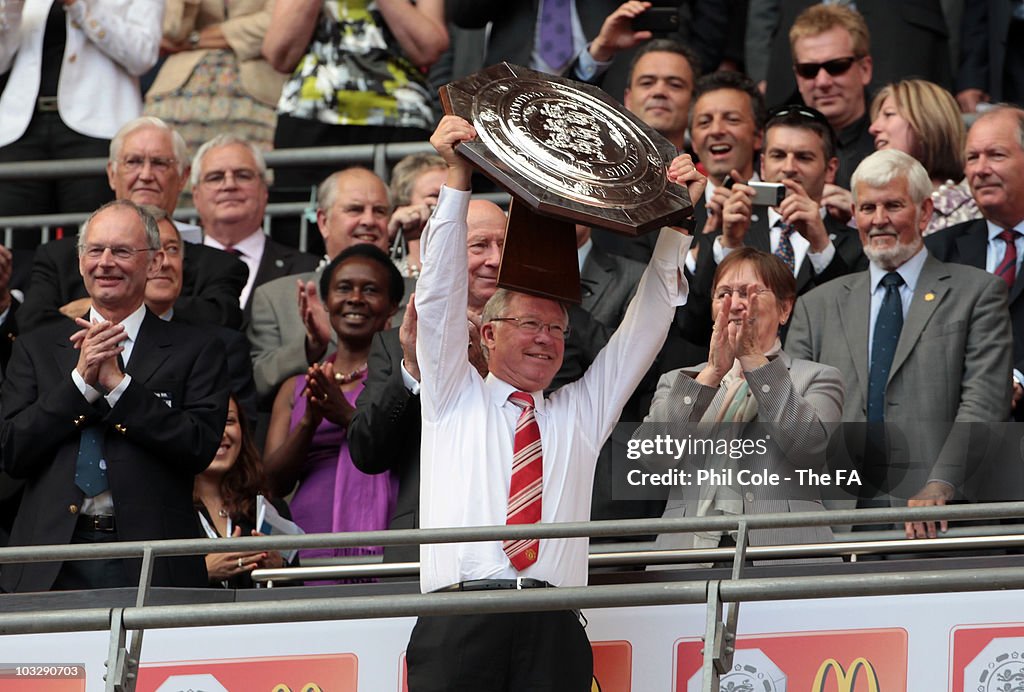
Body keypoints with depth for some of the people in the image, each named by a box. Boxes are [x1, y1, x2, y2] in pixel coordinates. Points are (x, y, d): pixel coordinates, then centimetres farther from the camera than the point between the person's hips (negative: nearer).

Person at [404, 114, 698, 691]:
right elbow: (440, 295, 11)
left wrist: (676, 222, 16)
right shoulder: (456, 398, 20)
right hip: (459, 620, -2)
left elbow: (645, 327, 23)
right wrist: (458, 178, 4)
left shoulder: (581, 412, 25)